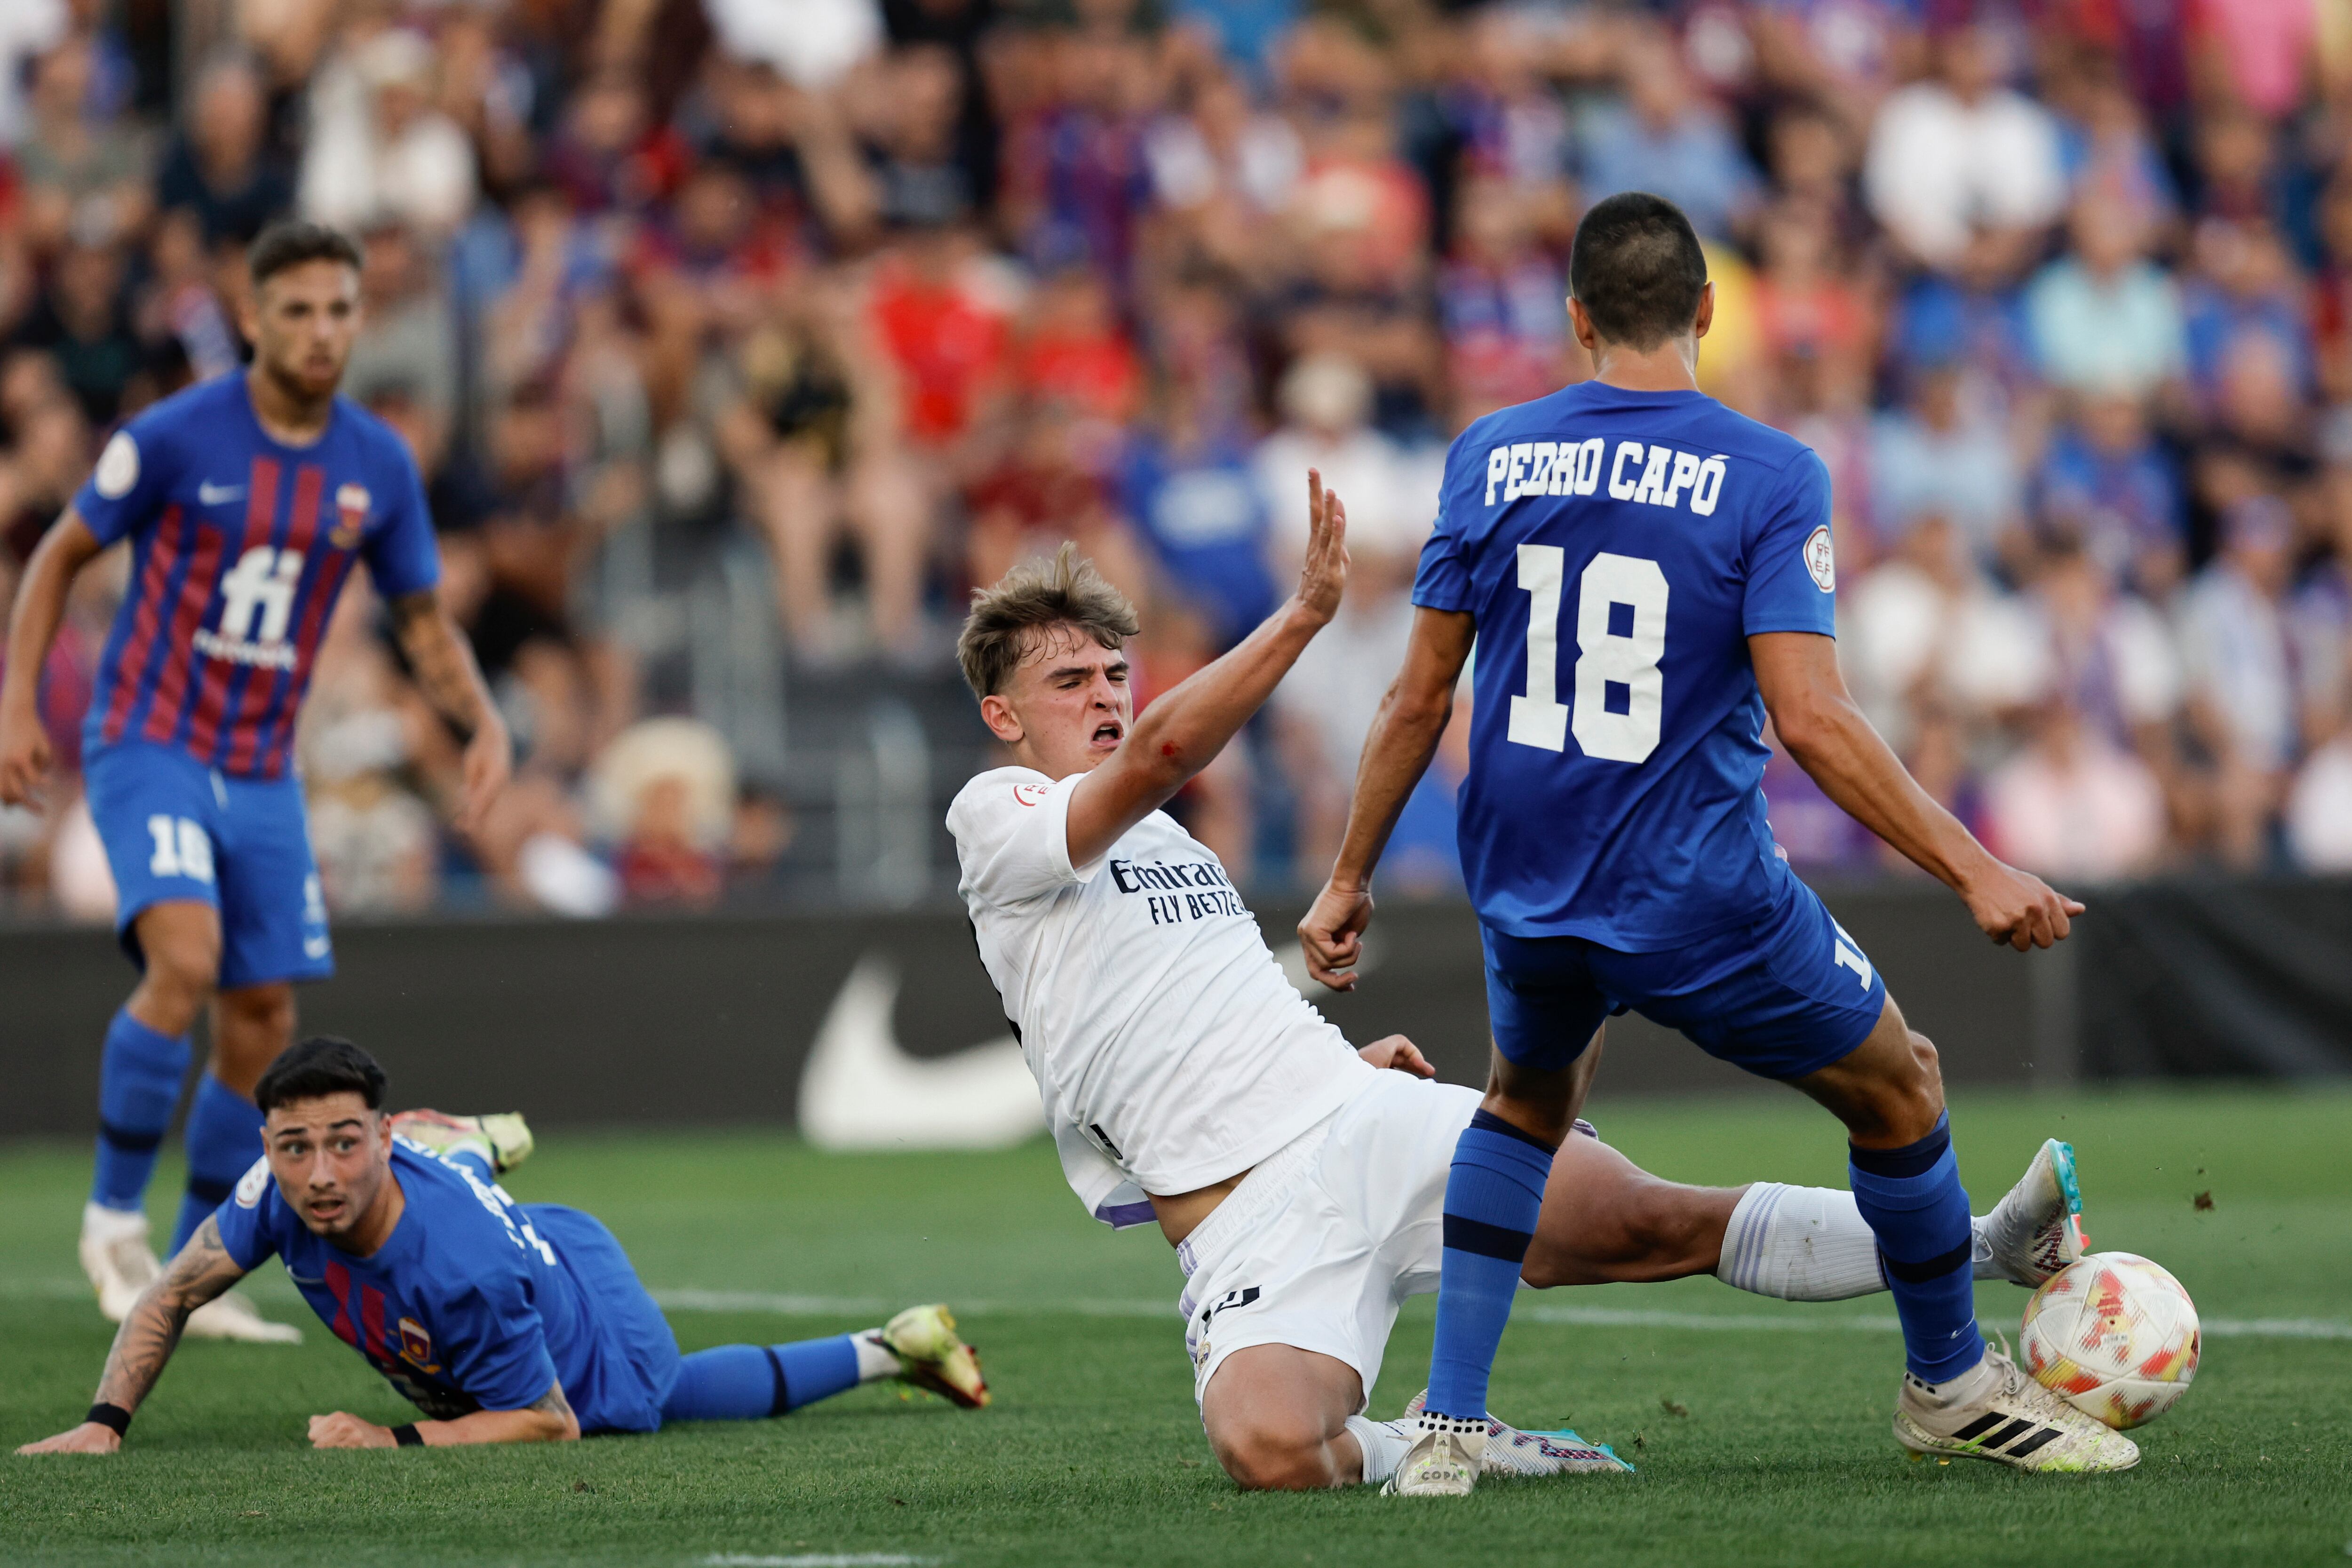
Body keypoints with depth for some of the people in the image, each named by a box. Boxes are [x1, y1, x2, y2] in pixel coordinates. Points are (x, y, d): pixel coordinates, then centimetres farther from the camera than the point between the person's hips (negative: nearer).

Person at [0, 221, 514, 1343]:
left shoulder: (378, 464, 0)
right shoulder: (176, 438, -12)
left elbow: (423, 621, 11)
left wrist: (484, 723, -7)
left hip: (262, 774, 5)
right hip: (148, 746, -5)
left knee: (263, 1023, 3)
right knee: (185, 963, -26)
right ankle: (114, 1213, -8)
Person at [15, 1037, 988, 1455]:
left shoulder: (467, 1272, -50)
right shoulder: (284, 1190, -35)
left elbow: (550, 1424, -37)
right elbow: (172, 1297, -19)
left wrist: (393, 1443, -45)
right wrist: (104, 1425, -31)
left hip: (603, 1372, -5)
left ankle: (891, 1350, 43)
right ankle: (478, 1144, 66)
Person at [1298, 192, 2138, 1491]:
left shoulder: (1490, 458, 0)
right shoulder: (1768, 478, -11)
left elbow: (1418, 701, 3)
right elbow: (1809, 720, -19)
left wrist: (1349, 879, 15)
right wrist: (1975, 872, -16)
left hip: (1525, 894, 4)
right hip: (1700, 899, -4)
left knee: (1526, 1097, 31)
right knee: (1898, 1088, 19)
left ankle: (1449, 1426, 19)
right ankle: (1950, 1386, 34)